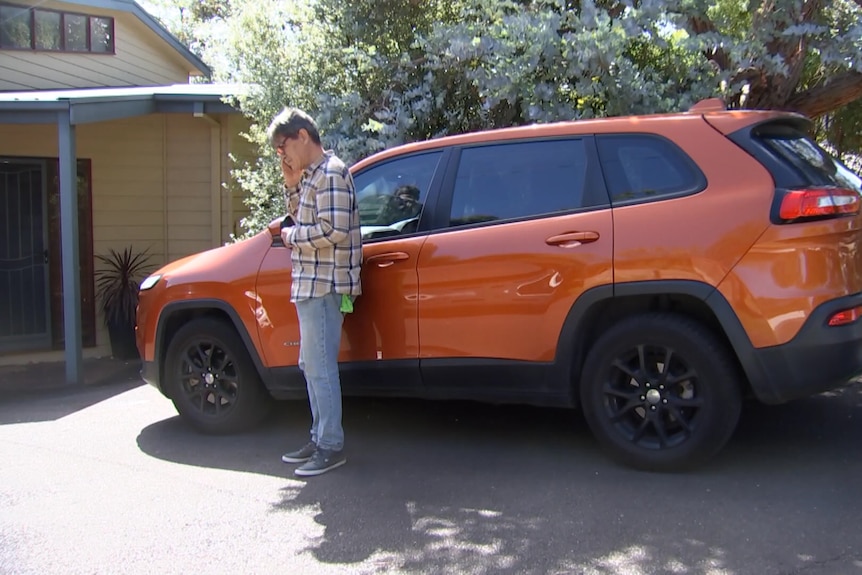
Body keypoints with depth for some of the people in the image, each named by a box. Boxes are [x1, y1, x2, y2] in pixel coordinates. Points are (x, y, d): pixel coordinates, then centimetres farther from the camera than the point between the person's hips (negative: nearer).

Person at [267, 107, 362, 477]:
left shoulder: (330, 173, -13)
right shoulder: (311, 175, 17)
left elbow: (334, 229, -23)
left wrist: (293, 236, -10)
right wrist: (292, 186, 8)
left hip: (324, 287, -10)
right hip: (311, 285, 10)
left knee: (320, 367, -7)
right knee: (312, 366, 15)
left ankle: (331, 447, 1)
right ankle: (320, 439, 24)